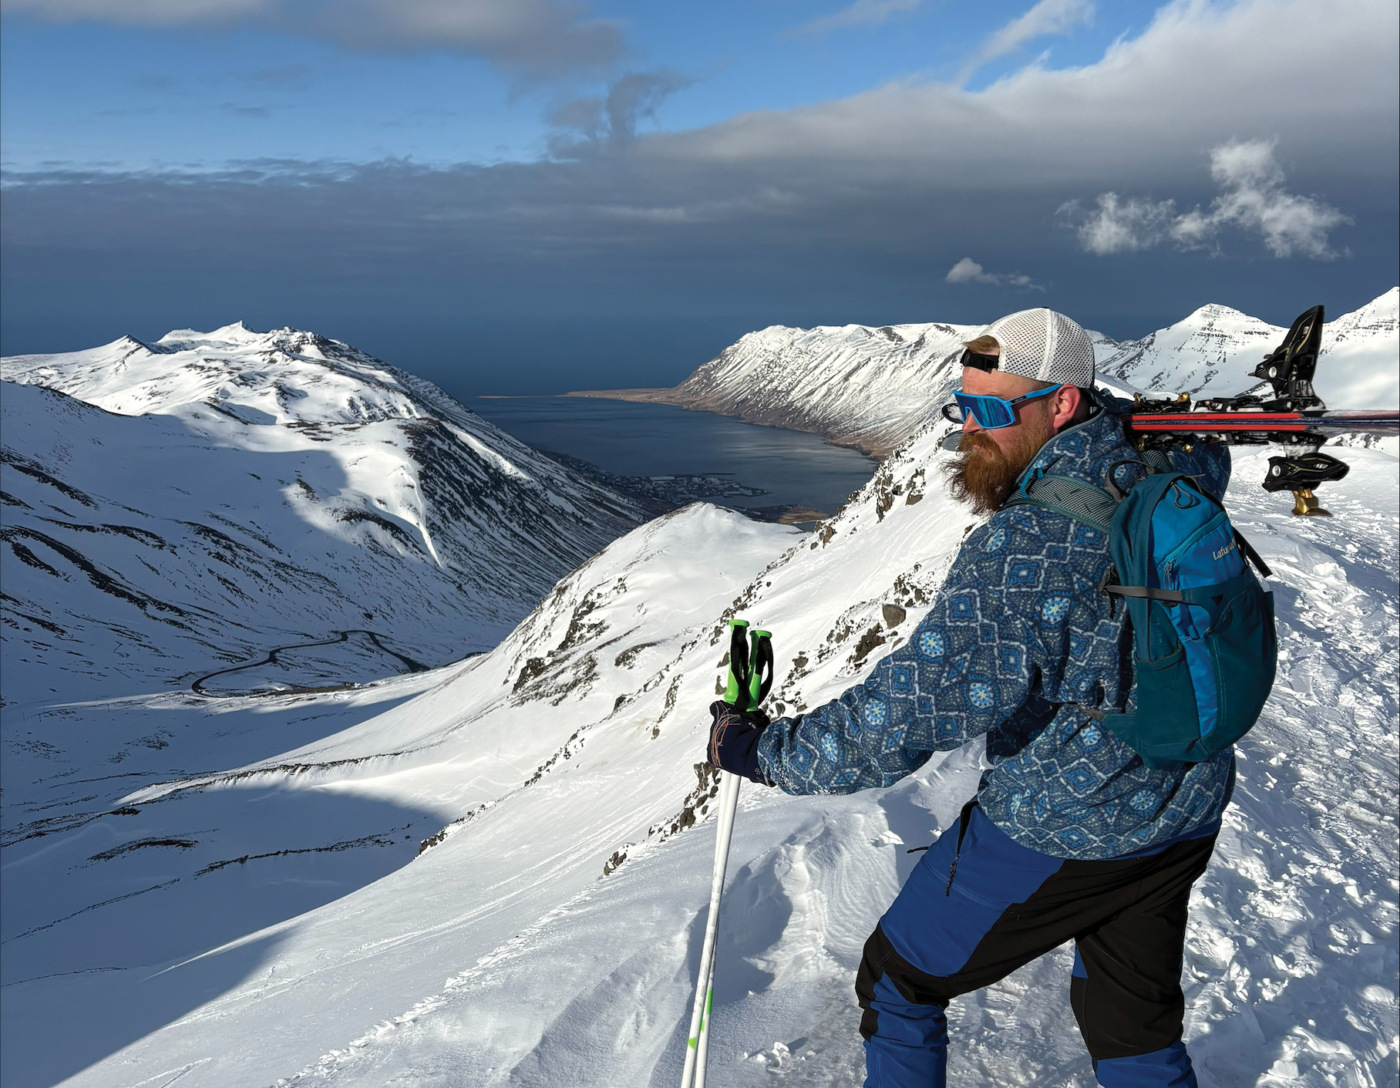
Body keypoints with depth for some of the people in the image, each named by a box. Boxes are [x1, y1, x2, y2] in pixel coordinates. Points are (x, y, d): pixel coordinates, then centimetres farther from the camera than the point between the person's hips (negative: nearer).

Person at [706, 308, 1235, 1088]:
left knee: (901, 982, 15)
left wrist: (760, 749, -21)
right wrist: (1114, 416, 19)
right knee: (1136, 1026, 27)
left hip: (1057, 833, -8)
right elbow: (1212, 460, 24)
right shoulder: (1166, 481, -5)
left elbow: (911, 714, -32)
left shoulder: (1027, 544, -30)